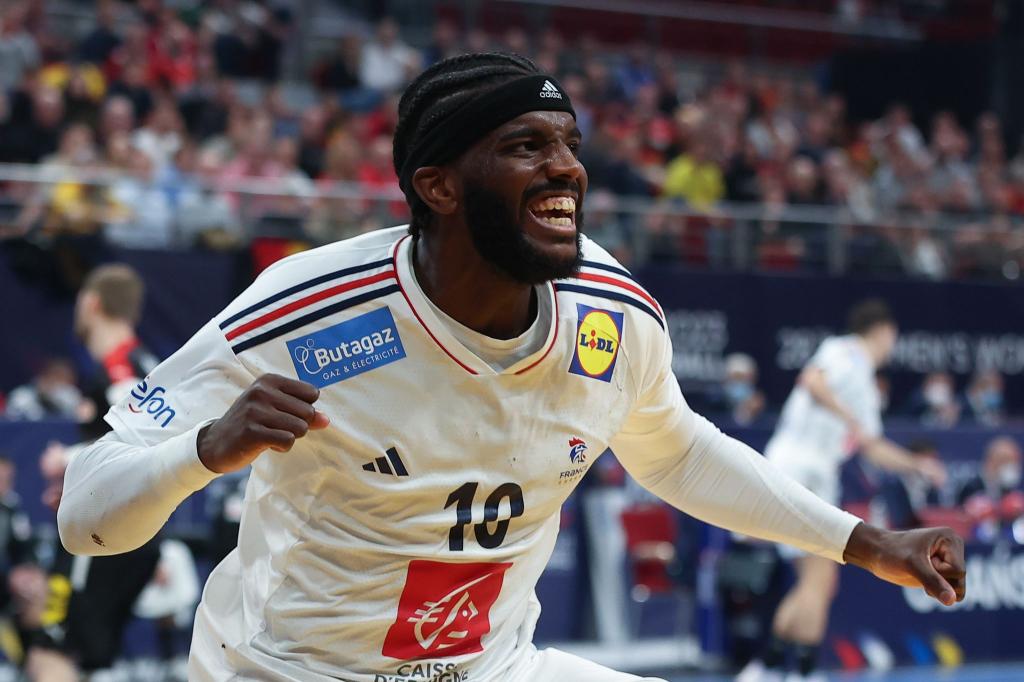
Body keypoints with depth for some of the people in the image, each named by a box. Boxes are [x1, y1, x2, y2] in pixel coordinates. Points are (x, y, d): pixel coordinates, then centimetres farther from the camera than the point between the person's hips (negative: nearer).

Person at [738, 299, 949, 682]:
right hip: (796, 467, -10)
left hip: (818, 478, 10)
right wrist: (852, 420, -25)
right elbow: (813, 379, -23)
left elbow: (873, 448, 29)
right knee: (820, 576, -12)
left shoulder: (866, 388, 23)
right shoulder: (842, 352, -3)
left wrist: (917, 466, 25)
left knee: (818, 581, 9)